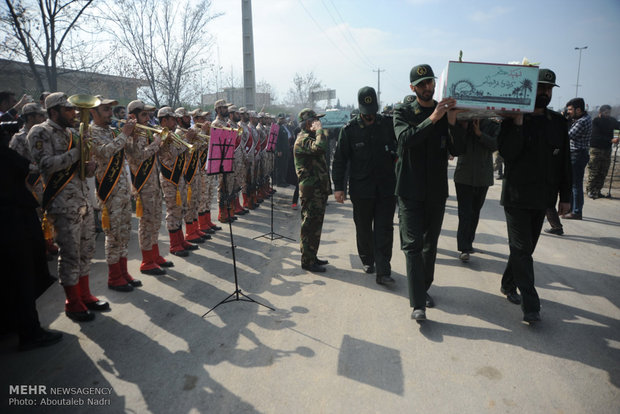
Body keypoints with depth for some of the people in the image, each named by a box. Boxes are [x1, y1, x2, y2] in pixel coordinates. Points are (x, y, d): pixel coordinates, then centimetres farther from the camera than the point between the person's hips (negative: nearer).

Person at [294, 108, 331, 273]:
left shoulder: (310, 137, 20)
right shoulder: (303, 139, -14)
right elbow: (320, 147, -36)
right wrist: (319, 130, -17)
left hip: (319, 189, 10)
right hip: (311, 190, -10)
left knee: (315, 224, 16)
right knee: (310, 225, -4)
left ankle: (312, 257, 26)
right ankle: (307, 261, 5)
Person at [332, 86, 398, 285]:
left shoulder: (389, 124, 2)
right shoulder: (349, 129, -1)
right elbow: (339, 160, 1)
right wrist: (338, 187, -4)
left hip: (387, 187, 1)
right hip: (361, 188, 0)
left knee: (384, 229, 0)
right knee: (363, 229, 13)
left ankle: (383, 272, 4)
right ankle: (367, 260, 35)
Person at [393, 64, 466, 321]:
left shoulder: (446, 112, 7)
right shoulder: (403, 112, 0)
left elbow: (456, 149, -3)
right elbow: (405, 138, -20)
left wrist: (452, 122, -19)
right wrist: (432, 119, -29)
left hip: (437, 189, 4)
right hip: (410, 189, -3)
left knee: (430, 244, 13)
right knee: (412, 245, -8)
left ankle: (424, 288, 30)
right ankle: (418, 303, -6)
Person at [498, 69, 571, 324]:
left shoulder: (558, 121, 9)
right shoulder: (512, 120, -4)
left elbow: (565, 161, 11)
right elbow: (507, 152, -18)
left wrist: (565, 196, 9)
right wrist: (518, 122, -23)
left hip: (542, 198, 5)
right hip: (517, 196, -5)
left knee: (525, 247, 13)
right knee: (522, 249, -4)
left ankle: (508, 285, 30)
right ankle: (531, 306, -1)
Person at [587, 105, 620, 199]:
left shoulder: (612, 121, 10)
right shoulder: (595, 121, -7)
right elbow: (597, 136, -16)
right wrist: (611, 140, -25)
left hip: (607, 149, 5)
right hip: (596, 149, -5)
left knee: (603, 173, 5)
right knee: (593, 172, -5)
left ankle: (597, 191, 12)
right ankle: (590, 190, 4)